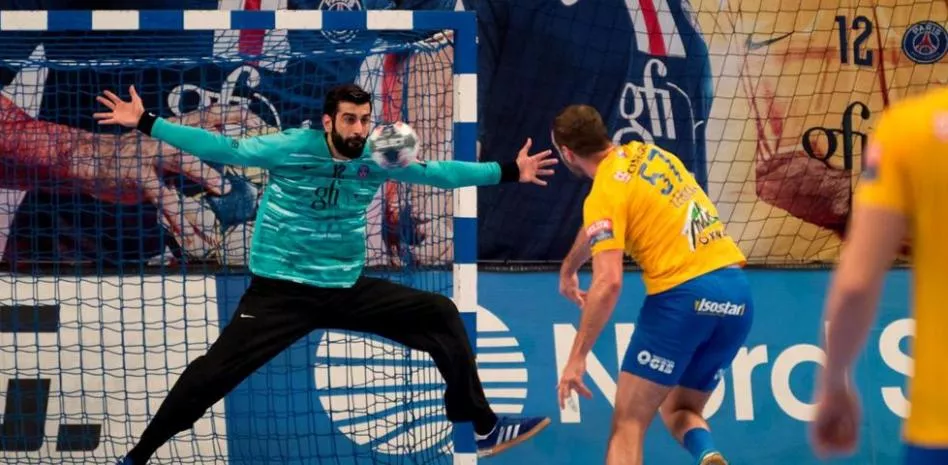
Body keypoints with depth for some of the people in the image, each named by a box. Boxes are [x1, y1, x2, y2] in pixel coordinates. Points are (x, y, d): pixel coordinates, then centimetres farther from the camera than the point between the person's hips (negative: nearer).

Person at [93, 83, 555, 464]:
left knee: (442, 314, 2)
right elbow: (223, 148, -14)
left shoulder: (376, 159, -1)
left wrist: (508, 171, 11)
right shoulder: (292, 147, -14)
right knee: (211, 373, -15)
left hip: (348, 290, 5)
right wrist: (145, 122, -19)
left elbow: (438, 172, 9)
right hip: (282, 290, -5)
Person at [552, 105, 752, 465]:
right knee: (679, 410, 20)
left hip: (684, 294, -7)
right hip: (737, 293, 8)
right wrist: (569, 267, 48)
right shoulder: (647, 153, 16)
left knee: (628, 424, 1)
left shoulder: (606, 192, -7)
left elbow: (608, 283, -18)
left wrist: (576, 357, -14)